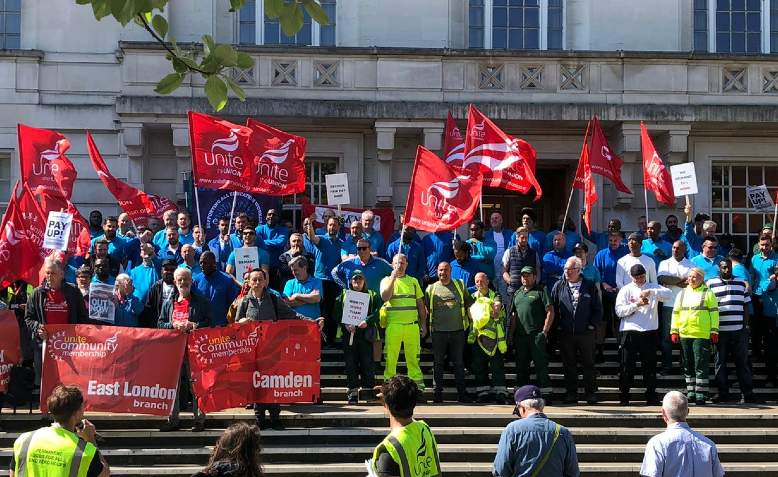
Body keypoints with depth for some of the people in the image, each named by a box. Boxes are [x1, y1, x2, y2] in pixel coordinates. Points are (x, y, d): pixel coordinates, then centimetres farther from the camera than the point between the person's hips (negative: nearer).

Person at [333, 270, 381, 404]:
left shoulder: (372, 296, 13)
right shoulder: (343, 296, 15)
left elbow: (378, 312, -1)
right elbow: (337, 314, 5)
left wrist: (367, 321, -16)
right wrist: (345, 325, -10)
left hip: (365, 334, -1)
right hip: (349, 334, 1)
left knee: (367, 362, -5)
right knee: (350, 363, -2)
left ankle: (368, 390, 2)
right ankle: (352, 392, 1)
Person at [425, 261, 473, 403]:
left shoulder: (460, 285, 8)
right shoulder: (431, 288, 8)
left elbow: (470, 304, 11)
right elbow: (425, 309, 11)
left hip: (457, 330, 0)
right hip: (438, 332, 0)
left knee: (459, 362, 4)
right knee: (438, 363, 3)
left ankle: (462, 393, 10)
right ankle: (438, 393, 9)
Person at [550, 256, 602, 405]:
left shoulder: (590, 286, 3)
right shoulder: (559, 286, 6)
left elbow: (598, 308, 5)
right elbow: (553, 308, 7)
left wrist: (592, 325, -4)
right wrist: (558, 326, 1)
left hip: (586, 332, -1)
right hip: (565, 334, 1)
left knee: (588, 364, 3)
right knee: (569, 365, 6)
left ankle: (591, 393, 11)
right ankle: (571, 393, 13)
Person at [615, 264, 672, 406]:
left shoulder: (653, 288, 10)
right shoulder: (626, 290, 7)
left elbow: (669, 294, -8)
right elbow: (619, 310, -4)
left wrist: (651, 292, -20)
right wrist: (636, 305, -14)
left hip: (649, 332, 1)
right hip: (629, 331, -1)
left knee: (650, 365, 6)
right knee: (627, 366, 0)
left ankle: (651, 396, 15)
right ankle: (623, 396, 7)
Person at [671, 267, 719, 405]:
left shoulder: (708, 293, 3)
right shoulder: (682, 294, 16)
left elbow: (714, 313, 0)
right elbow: (676, 313, 17)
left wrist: (714, 331, -6)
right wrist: (674, 330, 9)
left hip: (702, 335, -5)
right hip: (684, 335, 5)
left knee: (701, 365, -7)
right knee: (688, 366, 9)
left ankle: (701, 394, -4)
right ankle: (691, 392, 16)